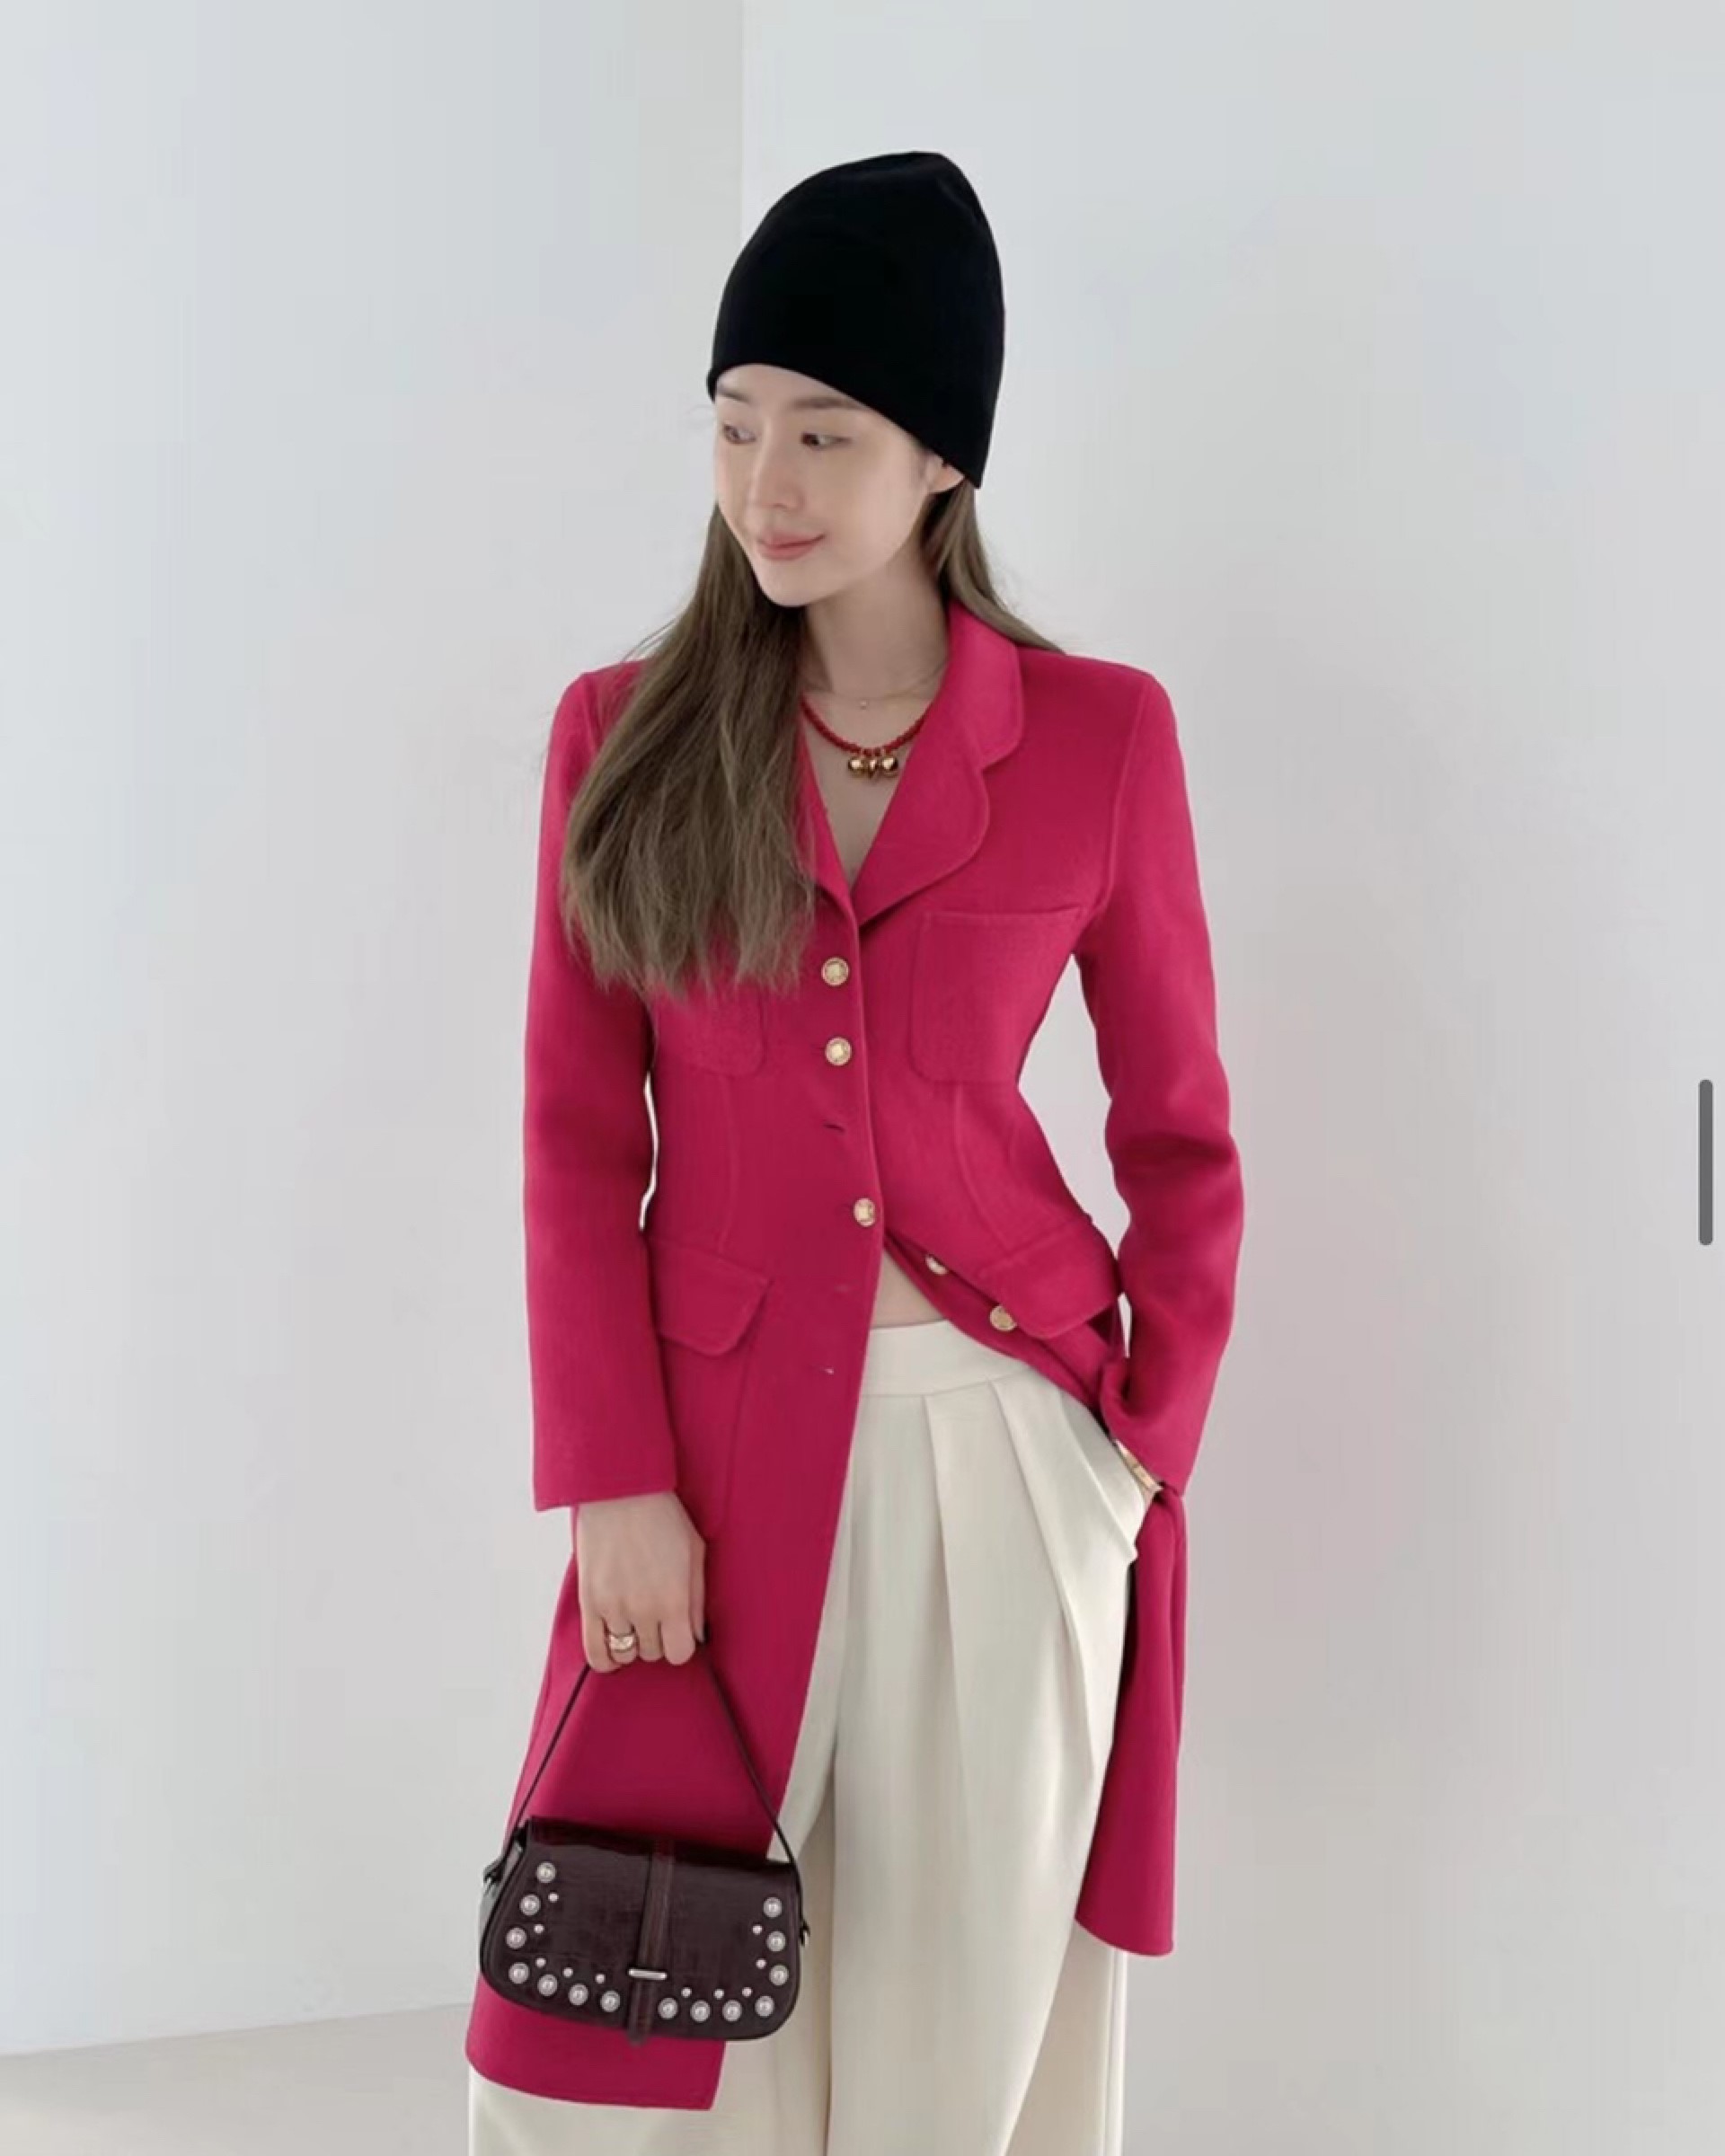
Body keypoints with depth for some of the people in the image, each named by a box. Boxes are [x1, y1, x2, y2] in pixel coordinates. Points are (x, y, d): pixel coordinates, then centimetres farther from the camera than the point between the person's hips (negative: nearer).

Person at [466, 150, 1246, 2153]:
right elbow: (579, 1135, 1)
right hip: (718, 1444, 1)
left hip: (1002, 1450, 0)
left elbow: (1182, 1134, 6)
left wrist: (1145, 1445, -3)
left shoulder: (1101, 735, 0)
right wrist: (615, 1478, -7)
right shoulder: (623, 733, 3)